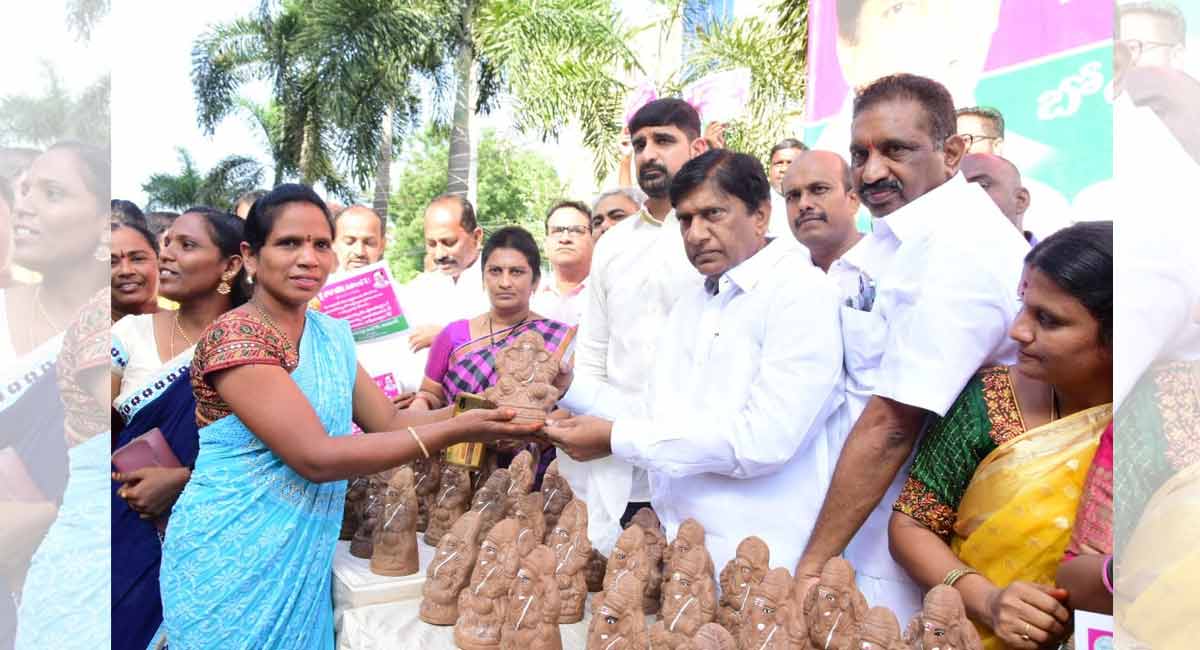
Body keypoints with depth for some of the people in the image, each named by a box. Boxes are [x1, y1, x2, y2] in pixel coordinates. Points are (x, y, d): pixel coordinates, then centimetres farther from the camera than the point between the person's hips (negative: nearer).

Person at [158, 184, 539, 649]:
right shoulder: (233, 336, -19)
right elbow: (316, 458, -25)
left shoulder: (332, 334, 5)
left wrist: (477, 412, -9)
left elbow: (388, 420, 6)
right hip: (230, 559, -7)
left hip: (305, 558, 7)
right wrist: (454, 431, -26)